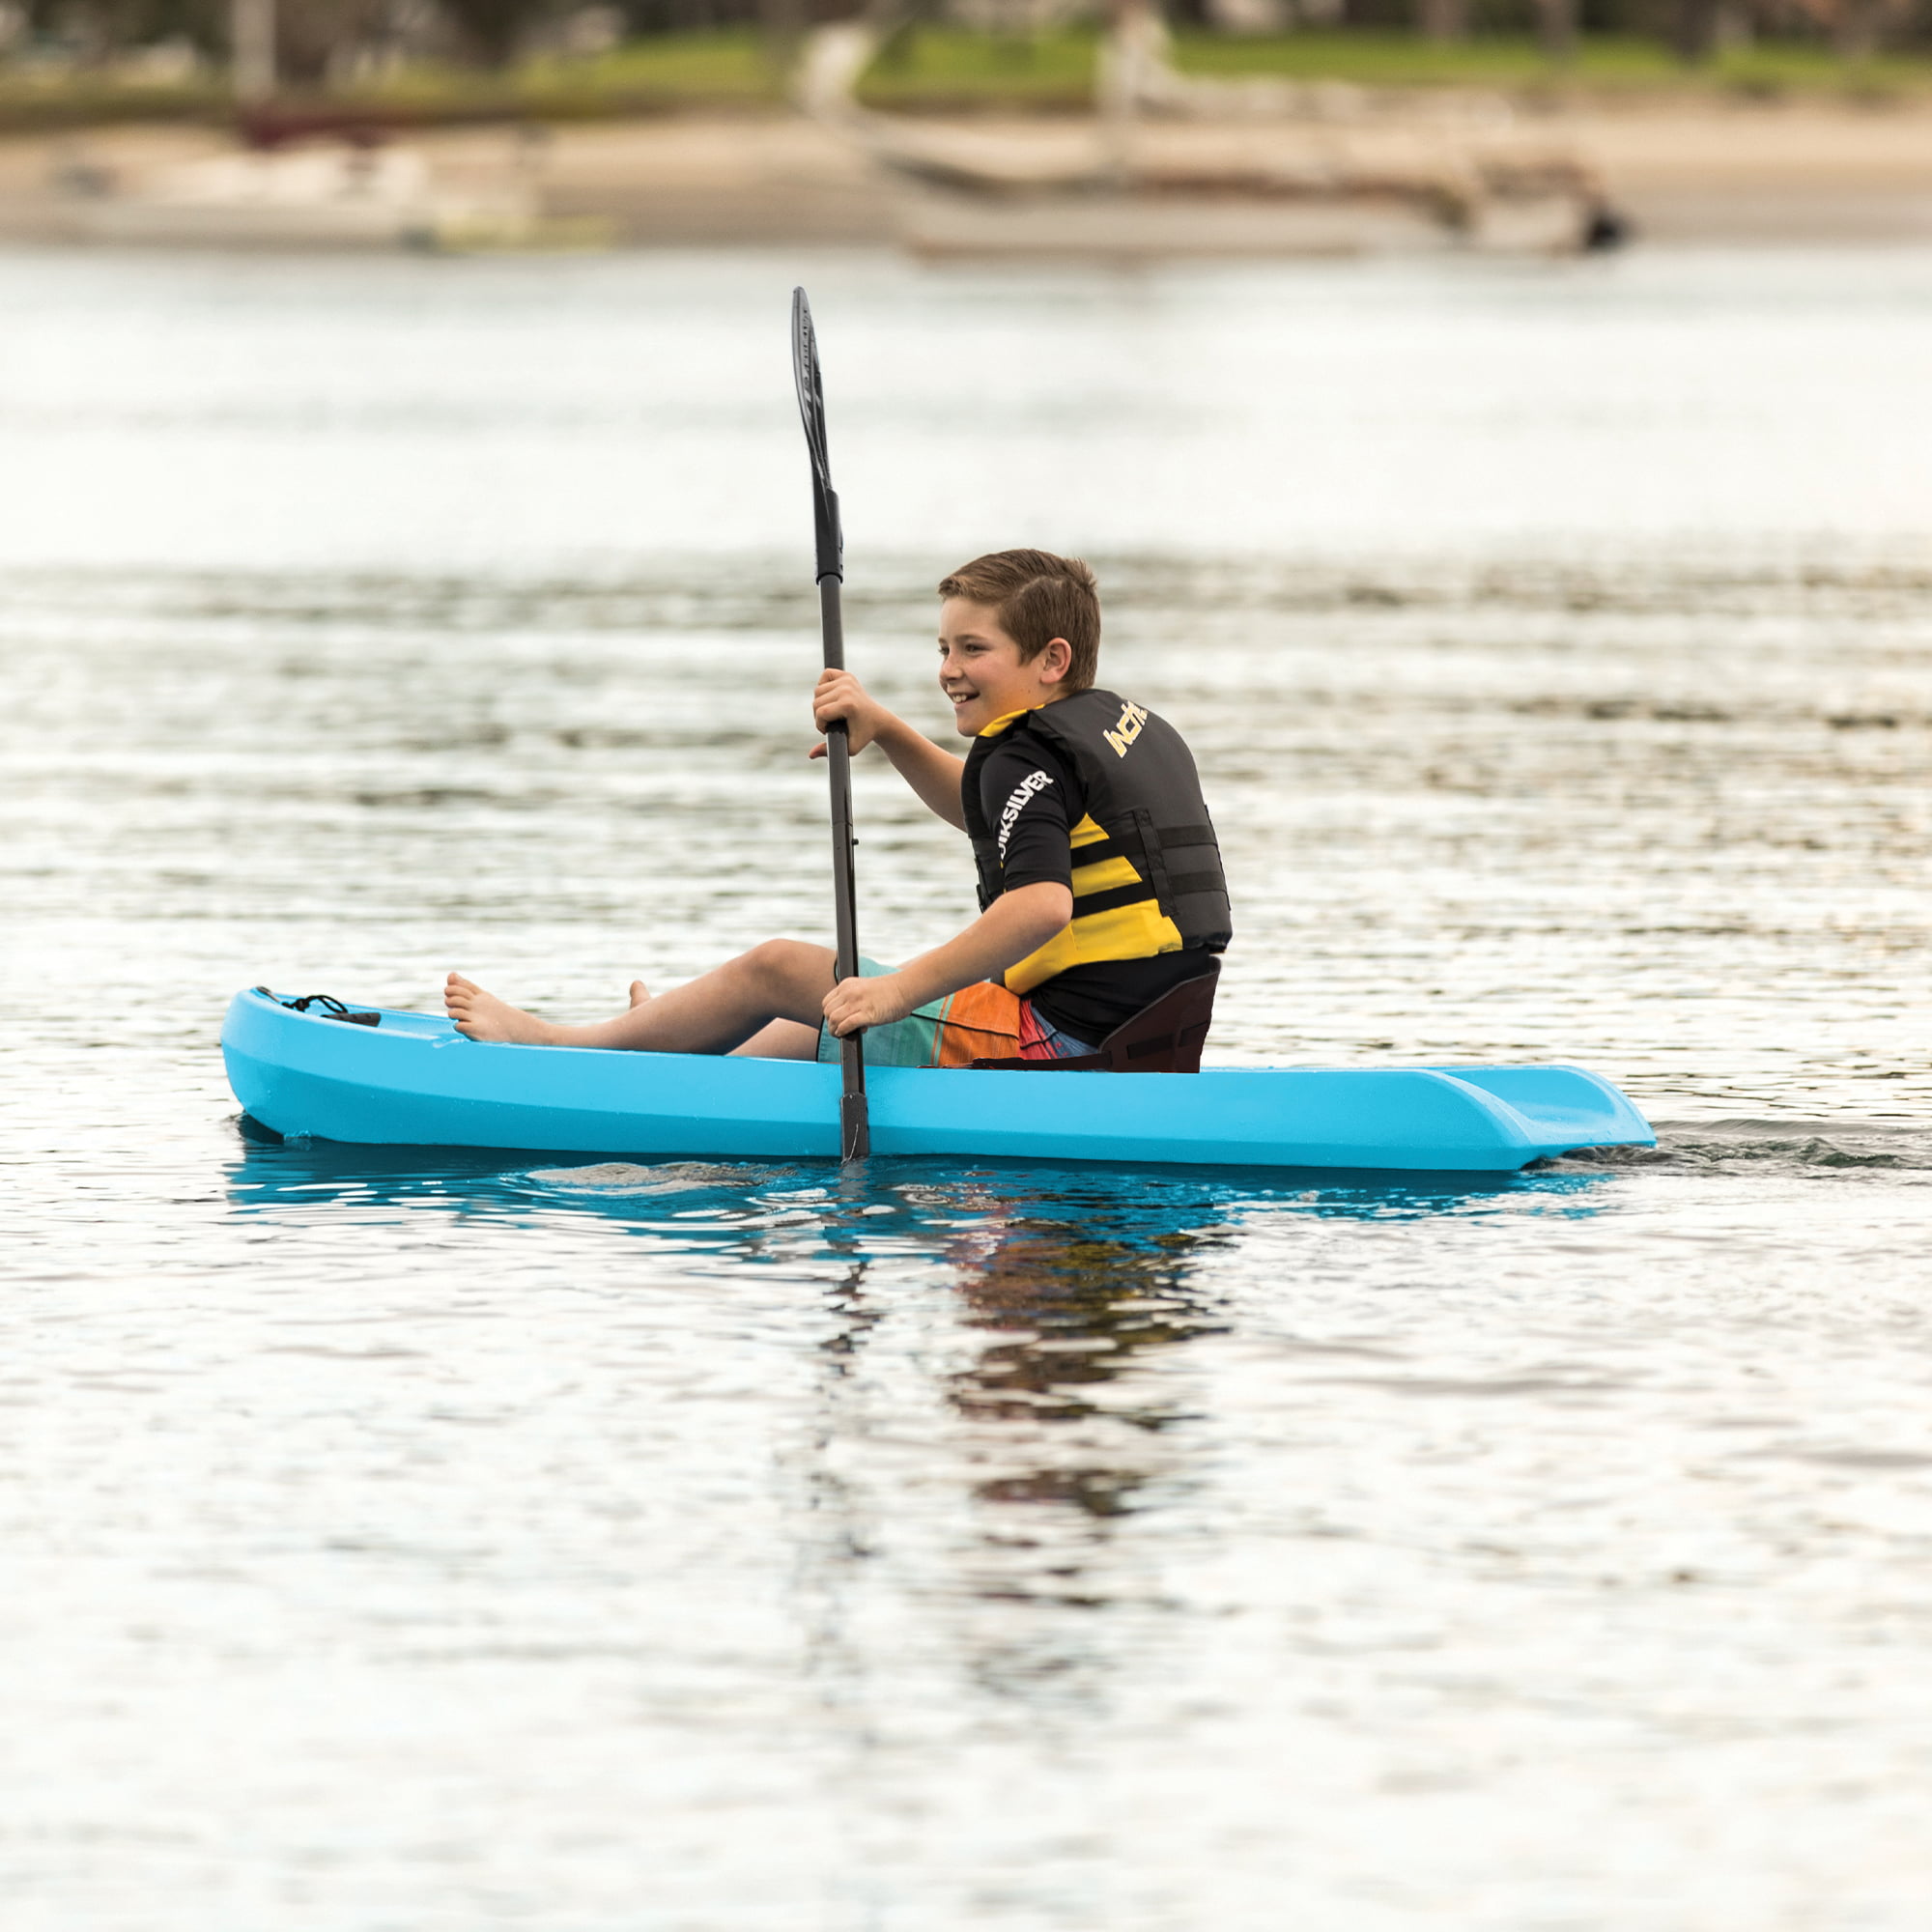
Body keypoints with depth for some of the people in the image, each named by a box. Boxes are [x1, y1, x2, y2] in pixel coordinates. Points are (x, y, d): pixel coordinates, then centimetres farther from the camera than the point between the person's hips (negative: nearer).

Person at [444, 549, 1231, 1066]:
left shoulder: (1030, 756, -16)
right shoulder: (1123, 724, 15)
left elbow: (1042, 900, -33)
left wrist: (901, 989, -32)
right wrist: (885, 730, 15)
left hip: (1051, 1039, -10)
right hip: (1124, 1031, 10)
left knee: (775, 969, 4)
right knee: (805, 1022, 28)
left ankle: (557, 1046, 21)